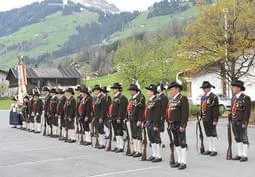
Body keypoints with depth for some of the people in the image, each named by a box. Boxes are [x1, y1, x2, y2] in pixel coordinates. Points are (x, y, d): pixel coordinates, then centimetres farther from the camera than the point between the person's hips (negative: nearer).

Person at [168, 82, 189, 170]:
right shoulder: (172, 100, 15)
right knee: (176, 143, 10)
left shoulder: (183, 98, -10)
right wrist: (170, 124, 15)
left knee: (182, 143, -6)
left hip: (180, 124, -8)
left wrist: (182, 125, -20)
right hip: (173, 124, 8)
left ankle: (184, 162, -2)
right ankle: (179, 161, 17)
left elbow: (185, 113, -16)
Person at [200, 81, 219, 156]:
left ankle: (214, 150, 4)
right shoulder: (203, 97, 13)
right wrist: (201, 117, 15)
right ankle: (210, 149, 19)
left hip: (211, 119, -8)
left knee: (213, 134, -2)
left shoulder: (214, 97, -11)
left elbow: (216, 109, -15)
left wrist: (215, 120, -18)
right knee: (208, 134, 12)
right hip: (205, 119, 8)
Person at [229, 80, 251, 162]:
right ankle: (240, 154, 18)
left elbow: (247, 111, -15)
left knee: (244, 138, -1)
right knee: (237, 138, 10)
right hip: (234, 121, 7)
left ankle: (245, 156, 5)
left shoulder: (246, 98, -12)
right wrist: (229, 119, 13)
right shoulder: (234, 98, 11)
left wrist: (245, 123, -19)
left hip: (241, 122, -7)